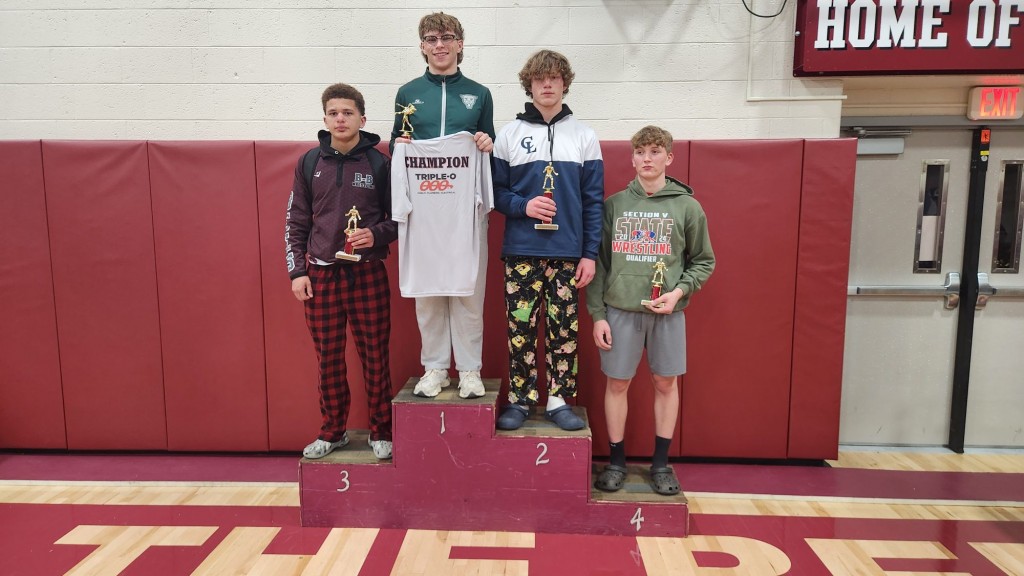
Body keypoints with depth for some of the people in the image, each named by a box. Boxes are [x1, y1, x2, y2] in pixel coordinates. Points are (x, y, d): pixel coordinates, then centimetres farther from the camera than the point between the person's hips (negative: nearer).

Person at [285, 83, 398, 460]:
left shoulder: (380, 163, 0)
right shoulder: (310, 164, 6)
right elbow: (296, 222, 9)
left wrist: (376, 235, -15)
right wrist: (297, 270, 1)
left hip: (367, 273, -2)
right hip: (319, 274, 2)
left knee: (375, 356, 4)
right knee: (328, 358, 9)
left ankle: (381, 432, 19)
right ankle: (332, 431, 24)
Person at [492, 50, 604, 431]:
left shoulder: (584, 136, 8)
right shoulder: (509, 134, 7)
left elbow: (594, 200, 5)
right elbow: (495, 191, 6)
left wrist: (590, 254, -2)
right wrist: (524, 206, -14)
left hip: (568, 252, 0)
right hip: (521, 251, 0)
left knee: (564, 329, 4)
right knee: (520, 328, 3)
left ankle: (560, 400, 17)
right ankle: (520, 399, 16)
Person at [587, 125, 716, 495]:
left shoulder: (688, 207, 2)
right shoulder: (613, 205, 3)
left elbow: (703, 261, 8)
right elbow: (598, 262, 3)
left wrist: (680, 291, -10)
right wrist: (597, 314, -2)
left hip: (667, 312, 0)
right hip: (620, 309, 0)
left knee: (666, 383, 9)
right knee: (617, 383, 7)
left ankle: (661, 463, 26)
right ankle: (616, 461, 23)